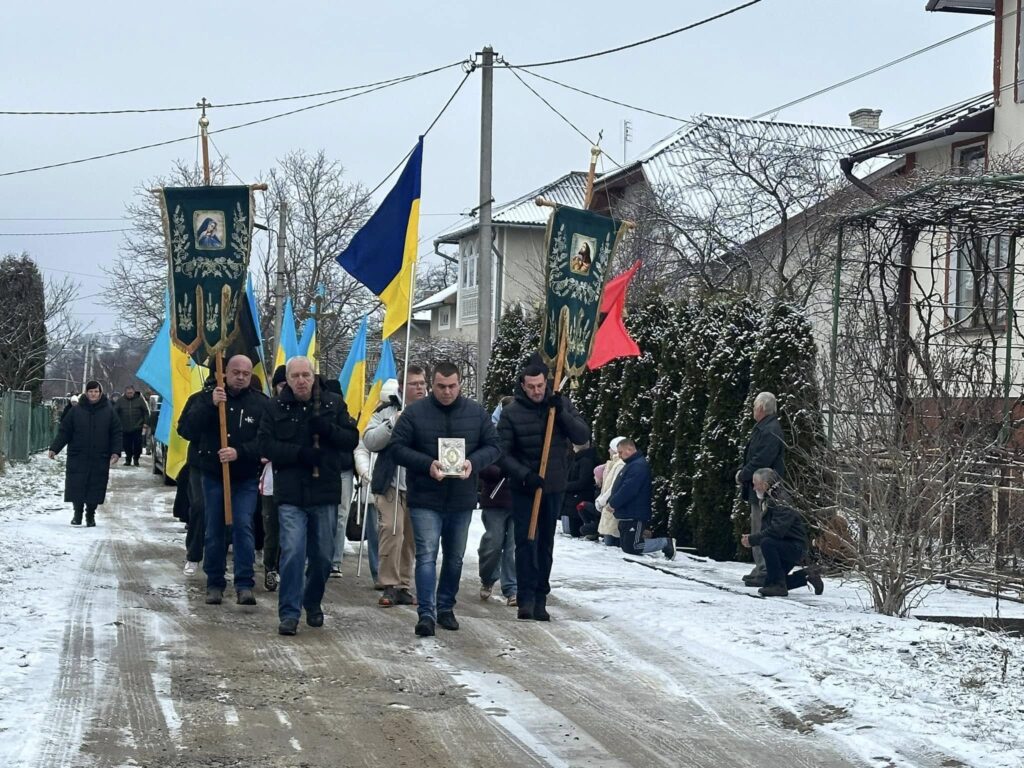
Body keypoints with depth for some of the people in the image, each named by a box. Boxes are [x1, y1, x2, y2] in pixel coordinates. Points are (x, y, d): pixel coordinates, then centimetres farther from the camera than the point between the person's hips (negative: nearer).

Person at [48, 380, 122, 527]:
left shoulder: (109, 411, 3)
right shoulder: (76, 411, 3)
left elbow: (116, 434, 4)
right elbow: (64, 432, 5)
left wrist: (116, 452, -6)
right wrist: (54, 448, -2)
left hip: (100, 460, 0)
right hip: (78, 458, 0)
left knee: (95, 489, 2)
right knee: (76, 487, -2)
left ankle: (90, 515, 17)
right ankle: (77, 513, 17)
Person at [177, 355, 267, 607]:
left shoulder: (261, 403, -2)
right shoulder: (205, 398, 1)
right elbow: (186, 429, -12)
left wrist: (239, 452, -26)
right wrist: (210, 406, -23)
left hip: (246, 479, -1)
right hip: (212, 475, 1)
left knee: (243, 525, -12)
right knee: (214, 530, 6)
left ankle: (245, 584, -8)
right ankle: (214, 584, 17)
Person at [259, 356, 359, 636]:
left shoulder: (333, 403, 4)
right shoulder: (276, 407, 1)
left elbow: (352, 439, 2)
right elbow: (266, 445, -5)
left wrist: (327, 429, -17)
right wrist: (300, 453, -18)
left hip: (325, 492, 2)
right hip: (290, 494, -2)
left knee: (323, 555, 11)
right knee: (292, 552, -12)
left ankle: (313, 603, 32)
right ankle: (289, 613, -6)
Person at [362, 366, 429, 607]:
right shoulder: (387, 411, 1)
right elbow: (369, 441, -8)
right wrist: (393, 424, -19)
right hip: (391, 485, -3)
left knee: (411, 538, 9)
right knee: (391, 531, -13)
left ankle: (404, 585, 18)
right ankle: (390, 586, -7)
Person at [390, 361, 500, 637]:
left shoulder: (476, 413, 3)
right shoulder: (414, 412, -5)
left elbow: (493, 446, 6)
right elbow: (397, 447, -6)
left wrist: (473, 462, -15)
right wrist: (427, 464, -21)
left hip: (462, 501, 4)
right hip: (425, 500, -4)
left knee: (455, 557, 14)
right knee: (426, 555, -11)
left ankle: (445, 608, 28)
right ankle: (426, 613, -12)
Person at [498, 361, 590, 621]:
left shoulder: (561, 405, 1)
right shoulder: (511, 412, -7)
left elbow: (583, 436, -6)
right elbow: (503, 453, -9)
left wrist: (561, 412, -18)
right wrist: (524, 475, -22)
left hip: (554, 487, 3)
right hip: (523, 489, -3)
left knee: (546, 544, 9)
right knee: (525, 541, -8)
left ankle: (540, 598, 17)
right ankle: (527, 597, -6)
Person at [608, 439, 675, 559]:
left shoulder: (638, 466, -18)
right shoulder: (631, 465, 17)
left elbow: (628, 490, -25)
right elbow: (618, 487, 22)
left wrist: (613, 503, -14)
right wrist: (611, 500, 7)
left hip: (634, 516, -11)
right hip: (626, 515, 11)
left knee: (631, 548, -12)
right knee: (624, 546, 12)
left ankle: (666, 543, 2)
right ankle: (665, 542, 15)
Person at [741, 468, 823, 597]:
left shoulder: (781, 504, -22)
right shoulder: (770, 502, 9)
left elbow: (776, 531, -33)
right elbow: (765, 529, 11)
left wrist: (752, 539, -24)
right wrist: (751, 537, -8)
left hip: (796, 548, -10)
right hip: (784, 549, 10)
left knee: (767, 543, -34)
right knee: (769, 583, 10)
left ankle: (779, 586, -26)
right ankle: (806, 576, 21)